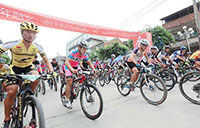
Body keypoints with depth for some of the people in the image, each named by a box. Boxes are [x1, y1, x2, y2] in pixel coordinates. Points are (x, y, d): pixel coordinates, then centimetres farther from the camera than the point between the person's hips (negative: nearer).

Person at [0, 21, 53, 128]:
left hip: (28, 67, 1)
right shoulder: (13, 44, -22)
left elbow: (46, 60, -9)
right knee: (11, 92, -14)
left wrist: (51, 72, -26)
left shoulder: (37, 47, -15)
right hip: (14, 68, -1)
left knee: (36, 76, -33)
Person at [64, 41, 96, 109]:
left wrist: (93, 69, -26)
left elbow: (89, 63, -8)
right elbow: (66, 62, -43)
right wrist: (72, 69, -60)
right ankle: (67, 100, -5)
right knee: (70, 82, -16)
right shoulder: (73, 53, -32)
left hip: (76, 67, 5)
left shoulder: (85, 55, -16)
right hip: (69, 67, -5)